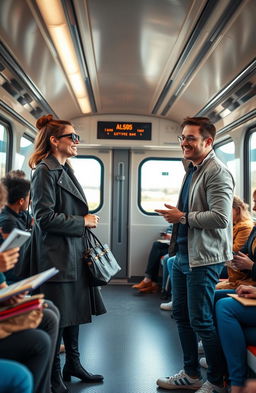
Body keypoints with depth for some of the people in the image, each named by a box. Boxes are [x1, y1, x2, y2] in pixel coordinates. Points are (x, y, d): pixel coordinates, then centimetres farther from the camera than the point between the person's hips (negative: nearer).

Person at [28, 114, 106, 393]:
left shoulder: (65, 171, 15)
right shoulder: (45, 171, -13)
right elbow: (44, 217, -20)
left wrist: (86, 221, 13)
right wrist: (83, 221, -14)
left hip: (74, 254, 9)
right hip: (56, 256, -9)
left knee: (73, 311, 18)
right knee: (57, 317, 3)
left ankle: (73, 364, 34)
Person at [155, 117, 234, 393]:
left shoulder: (217, 173, -15)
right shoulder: (192, 169, 14)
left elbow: (220, 217, -25)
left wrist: (183, 217, -17)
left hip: (203, 258, -9)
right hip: (183, 254, 10)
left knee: (201, 321, 1)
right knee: (181, 315, 17)